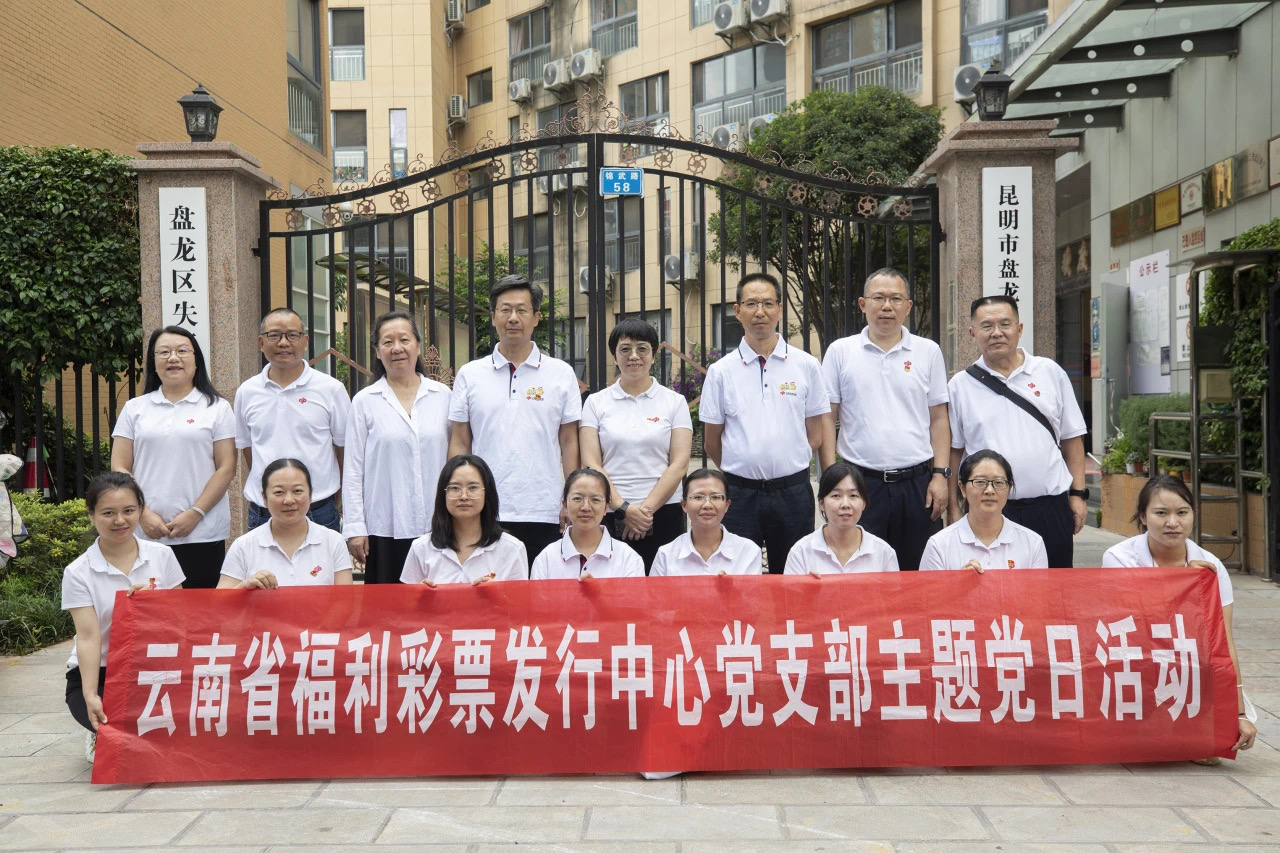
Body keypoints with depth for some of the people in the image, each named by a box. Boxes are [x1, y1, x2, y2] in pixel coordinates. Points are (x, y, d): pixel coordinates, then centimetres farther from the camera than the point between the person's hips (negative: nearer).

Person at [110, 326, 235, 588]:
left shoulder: (217, 408, 6)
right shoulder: (134, 409, 12)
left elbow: (226, 468, 0)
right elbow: (120, 469, 8)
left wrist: (195, 513, -10)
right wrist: (143, 514, -6)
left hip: (203, 535, -2)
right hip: (146, 535, 2)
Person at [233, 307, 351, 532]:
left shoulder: (331, 389, 0)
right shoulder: (246, 392, 8)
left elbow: (346, 452, 4)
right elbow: (246, 450, 17)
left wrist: (334, 504, 4)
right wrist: (263, 491, 11)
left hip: (318, 514, -2)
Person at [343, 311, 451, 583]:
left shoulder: (442, 396, 7)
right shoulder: (365, 402, 4)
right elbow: (353, 470, 3)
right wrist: (354, 527, -2)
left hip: (435, 527, 1)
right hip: (384, 528, -1)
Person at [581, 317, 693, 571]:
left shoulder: (675, 402, 7)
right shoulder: (596, 403, 8)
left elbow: (679, 464, 0)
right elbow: (591, 465, 0)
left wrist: (647, 508, -10)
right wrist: (624, 508, -11)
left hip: (663, 514, 0)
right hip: (610, 516, 0)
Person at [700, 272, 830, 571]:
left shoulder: (806, 365, 4)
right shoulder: (720, 371, 3)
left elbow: (815, 435, 7)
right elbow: (711, 442, 8)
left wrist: (786, 467, 5)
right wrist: (742, 470, 11)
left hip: (793, 492, 0)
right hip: (740, 493, 0)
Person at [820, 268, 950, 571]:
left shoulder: (928, 352, 8)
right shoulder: (840, 352, 4)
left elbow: (939, 419, 9)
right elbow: (826, 419, 4)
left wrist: (941, 475, 0)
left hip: (917, 483, 1)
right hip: (861, 483, -1)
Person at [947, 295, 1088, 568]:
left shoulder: (1051, 373, 6)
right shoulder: (960, 385, 4)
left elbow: (1072, 438, 9)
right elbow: (953, 451, 6)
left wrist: (1078, 493, 3)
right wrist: (953, 508, 2)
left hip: (1050, 507, 1)